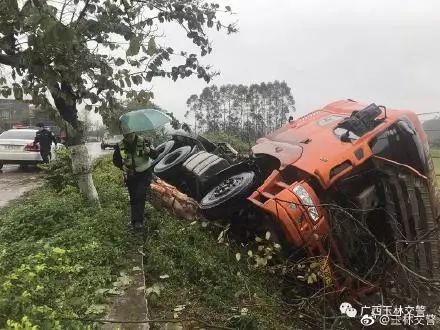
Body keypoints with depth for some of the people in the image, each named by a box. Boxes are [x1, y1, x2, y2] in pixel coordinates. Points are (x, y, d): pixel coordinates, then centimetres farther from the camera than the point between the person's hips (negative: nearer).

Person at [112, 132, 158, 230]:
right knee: (133, 198, 12)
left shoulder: (143, 142, -16)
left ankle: (138, 221, -11)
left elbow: (155, 156, -13)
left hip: (144, 174, -3)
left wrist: (149, 151, -35)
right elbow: (115, 160, 6)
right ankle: (135, 221, 28)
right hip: (130, 175, 3)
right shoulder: (120, 146, -9)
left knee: (140, 196, -17)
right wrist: (122, 166, -15)